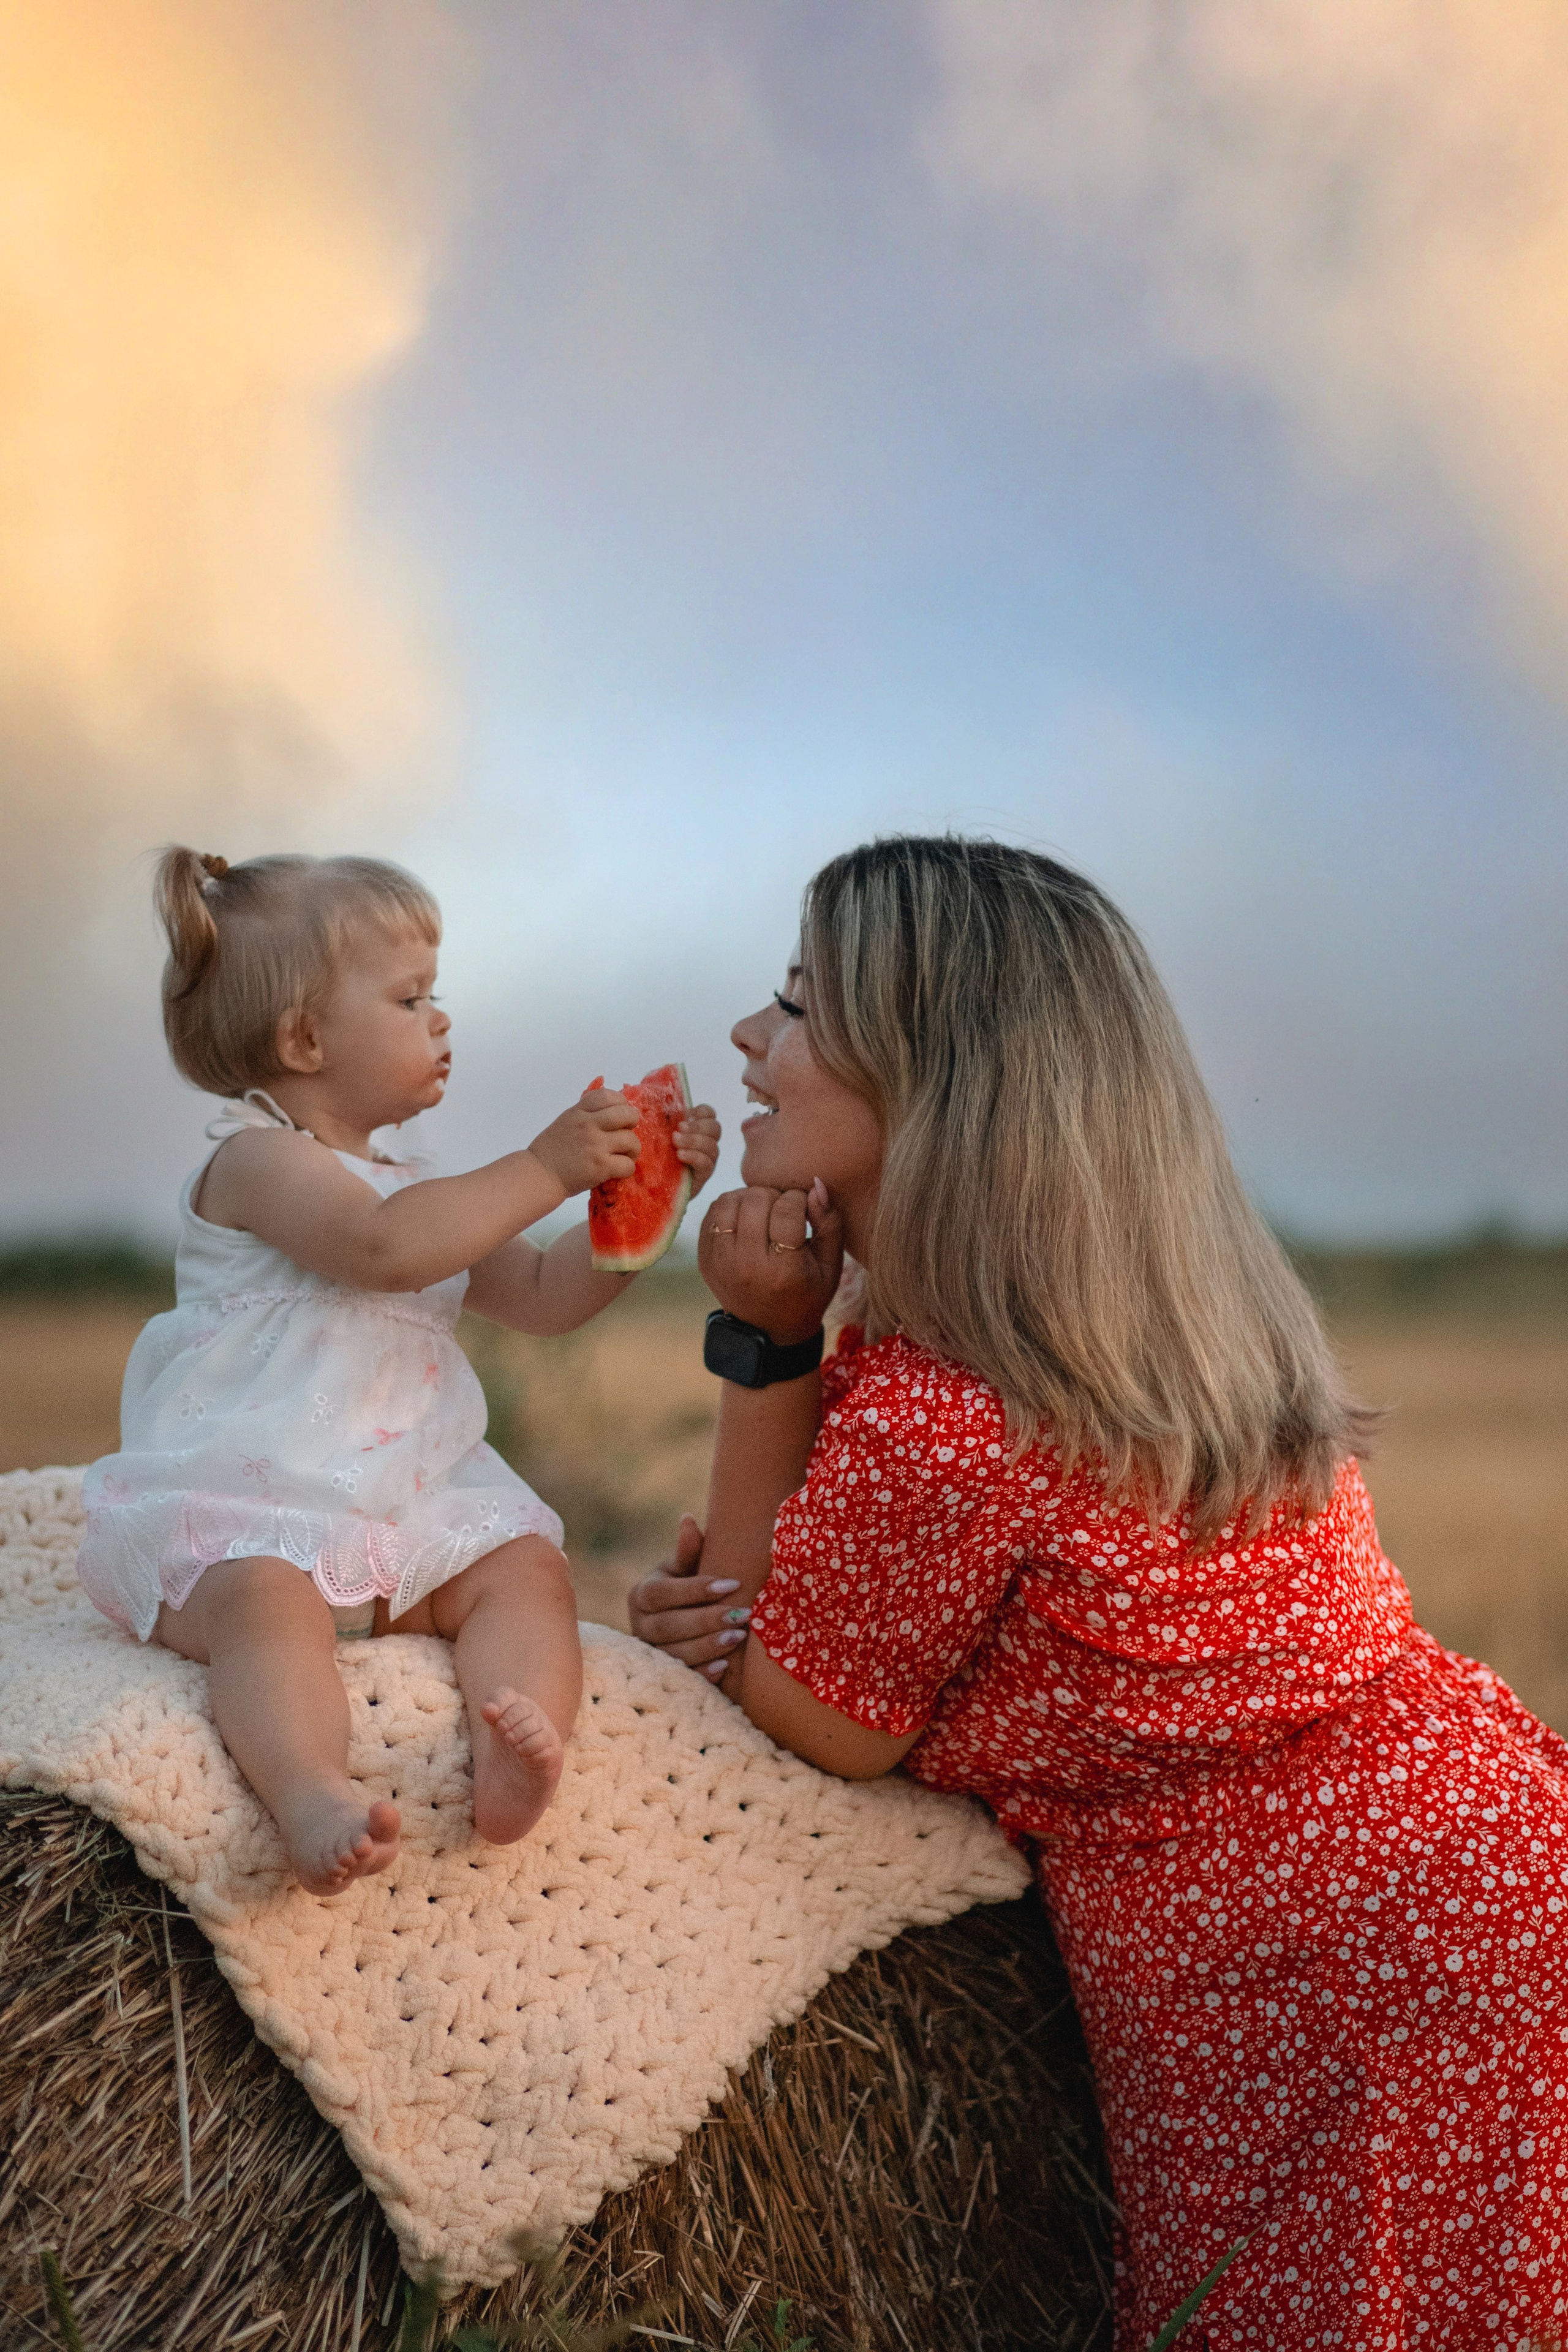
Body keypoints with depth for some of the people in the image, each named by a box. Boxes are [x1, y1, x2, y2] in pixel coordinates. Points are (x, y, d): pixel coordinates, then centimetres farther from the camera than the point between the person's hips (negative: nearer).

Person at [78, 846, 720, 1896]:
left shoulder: (414, 1189, 24)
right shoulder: (256, 1161, -4)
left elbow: (541, 1294, 24)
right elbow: (386, 1248, -24)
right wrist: (541, 1171, -20)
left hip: (410, 1501, 7)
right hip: (240, 1508, -7)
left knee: (527, 1565, -17)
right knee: (266, 1598, -36)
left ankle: (512, 1755, -38)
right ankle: (313, 1794, -56)